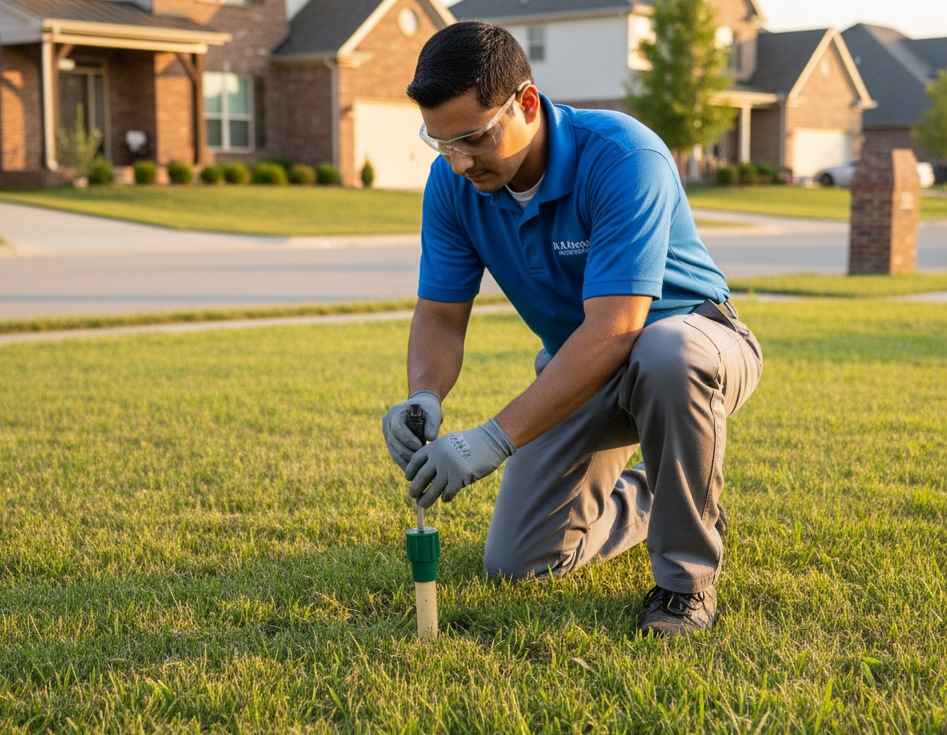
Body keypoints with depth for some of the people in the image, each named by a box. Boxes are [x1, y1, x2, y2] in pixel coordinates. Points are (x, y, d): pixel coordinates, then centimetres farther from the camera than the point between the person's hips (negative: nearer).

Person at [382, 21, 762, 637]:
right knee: (517, 560, -2)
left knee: (668, 356, -43)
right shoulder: (452, 183, -12)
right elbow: (440, 315, -8)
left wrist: (496, 440, -43)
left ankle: (688, 574, -20)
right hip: (577, 368, 6)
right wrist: (424, 398, -31)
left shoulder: (625, 158, -32)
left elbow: (614, 329, -39)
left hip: (690, 337, -5)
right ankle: (648, 499, 28)